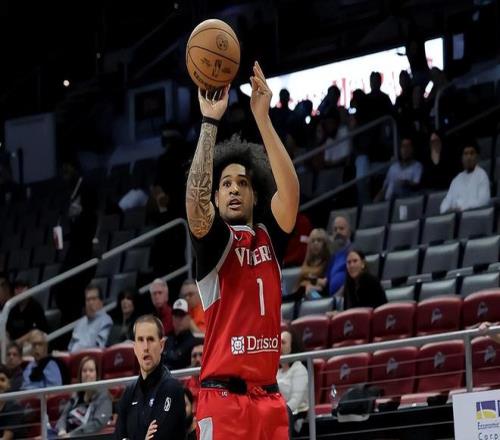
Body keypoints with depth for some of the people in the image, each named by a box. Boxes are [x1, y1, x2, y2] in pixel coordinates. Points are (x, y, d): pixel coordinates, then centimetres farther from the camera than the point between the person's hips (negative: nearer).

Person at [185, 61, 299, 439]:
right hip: (223, 396, -5)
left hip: (269, 396, 5)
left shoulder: (270, 237, 13)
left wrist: (262, 117, -12)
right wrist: (210, 121, -21)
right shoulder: (213, 240, 2)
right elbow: (195, 198, -19)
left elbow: (290, 190, -5)